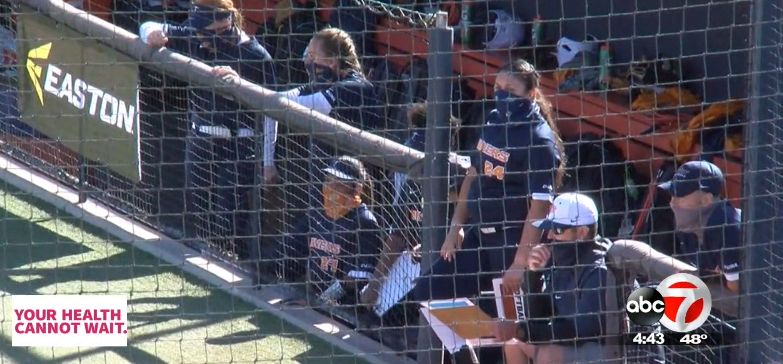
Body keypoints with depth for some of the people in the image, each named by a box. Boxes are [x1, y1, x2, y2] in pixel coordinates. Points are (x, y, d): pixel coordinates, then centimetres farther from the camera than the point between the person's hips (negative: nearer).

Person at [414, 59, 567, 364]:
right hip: (478, 234, 9)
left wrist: (520, 264, -25)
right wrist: (456, 227, 11)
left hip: (513, 240, -8)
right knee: (431, 291, 7)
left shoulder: (539, 141, -17)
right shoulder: (494, 121, 7)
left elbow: (539, 207, -21)